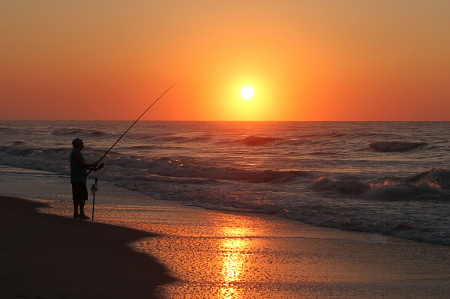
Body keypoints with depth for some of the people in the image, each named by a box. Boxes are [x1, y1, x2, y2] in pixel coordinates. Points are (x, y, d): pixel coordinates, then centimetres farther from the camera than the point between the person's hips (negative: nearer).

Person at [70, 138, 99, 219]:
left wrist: (91, 168, 15)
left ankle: (76, 214, 13)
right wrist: (93, 165, -8)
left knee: (77, 196, 11)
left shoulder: (74, 152, 20)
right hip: (79, 179, -10)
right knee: (83, 196, -8)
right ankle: (81, 214, -9)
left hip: (75, 179, 10)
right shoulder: (77, 153, -14)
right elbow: (82, 164, -21)